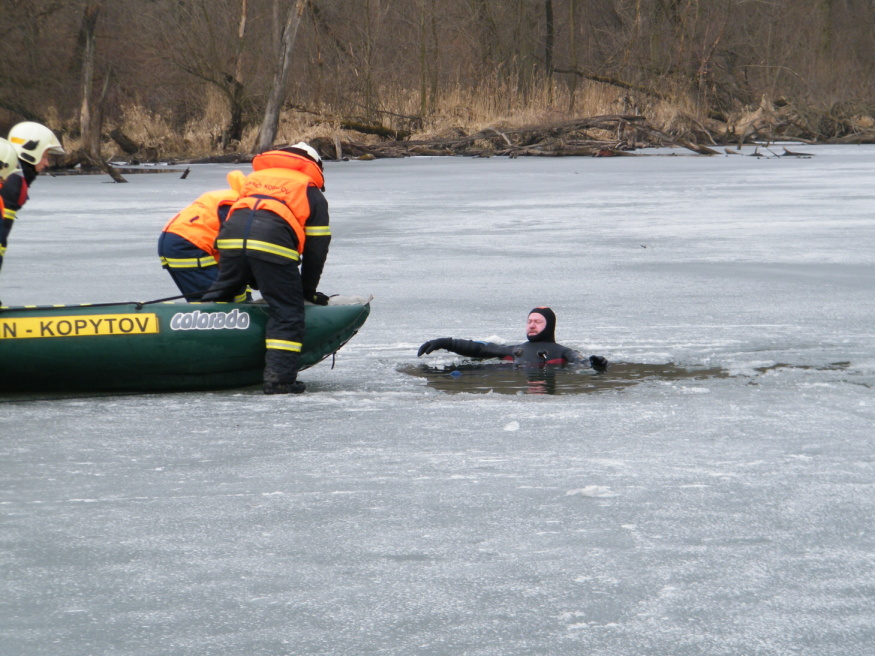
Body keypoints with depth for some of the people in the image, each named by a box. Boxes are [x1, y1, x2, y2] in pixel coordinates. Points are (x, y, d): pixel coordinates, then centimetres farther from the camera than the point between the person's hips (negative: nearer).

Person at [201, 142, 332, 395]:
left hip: (231, 239, 4)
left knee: (220, 292, 25)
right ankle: (279, 378, -4)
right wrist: (308, 290, 33)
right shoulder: (311, 191, 26)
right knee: (287, 311, 3)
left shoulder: (254, 178, 37)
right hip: (273, 244, -4)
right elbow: (316, 247, 23)